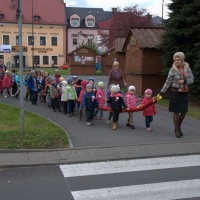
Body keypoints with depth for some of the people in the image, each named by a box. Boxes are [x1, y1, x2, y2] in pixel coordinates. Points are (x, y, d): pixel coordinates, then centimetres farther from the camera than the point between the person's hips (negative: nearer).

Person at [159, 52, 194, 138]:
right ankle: (176, 130, 16)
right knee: (176, 112, 2)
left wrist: (184, 81, -14)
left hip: (184, 93, 3)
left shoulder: (187, 68, 2)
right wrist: (162, 92, -10)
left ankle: (179, 127, 30)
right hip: (175, 93, -3)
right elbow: (168, 82, -6)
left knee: (184, 111, 6)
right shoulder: (173, 70, -7)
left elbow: (192, 79, 5)